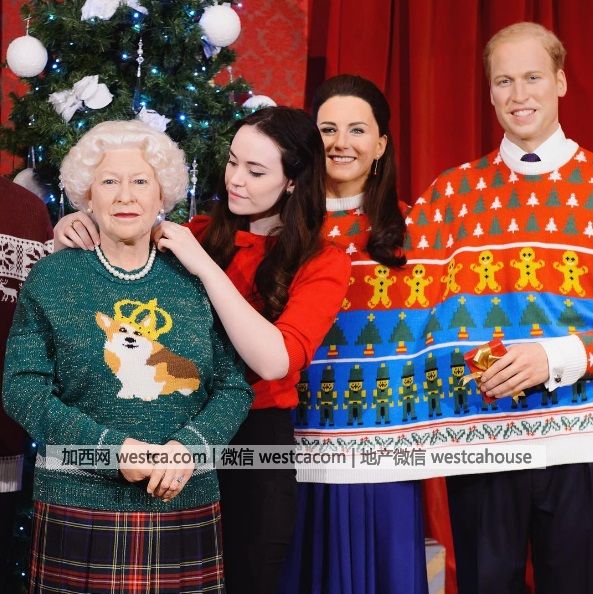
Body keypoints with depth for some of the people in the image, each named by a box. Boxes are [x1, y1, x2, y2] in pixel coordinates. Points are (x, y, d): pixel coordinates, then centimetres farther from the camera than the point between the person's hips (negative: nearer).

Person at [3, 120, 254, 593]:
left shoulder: (195, 280, 3)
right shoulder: (51, 278, 0)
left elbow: (235, 386, 3)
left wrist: (190, 444, -16)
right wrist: (113, 448, -16)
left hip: (187, 508, 2)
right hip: (78, 508, -1)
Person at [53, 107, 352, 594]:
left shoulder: (323, 264, -8)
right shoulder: (202, 233, 1)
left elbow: (275, 362, -24)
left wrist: (205, 266, -25)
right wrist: (80, 234, -14)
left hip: (255, 440, -3)